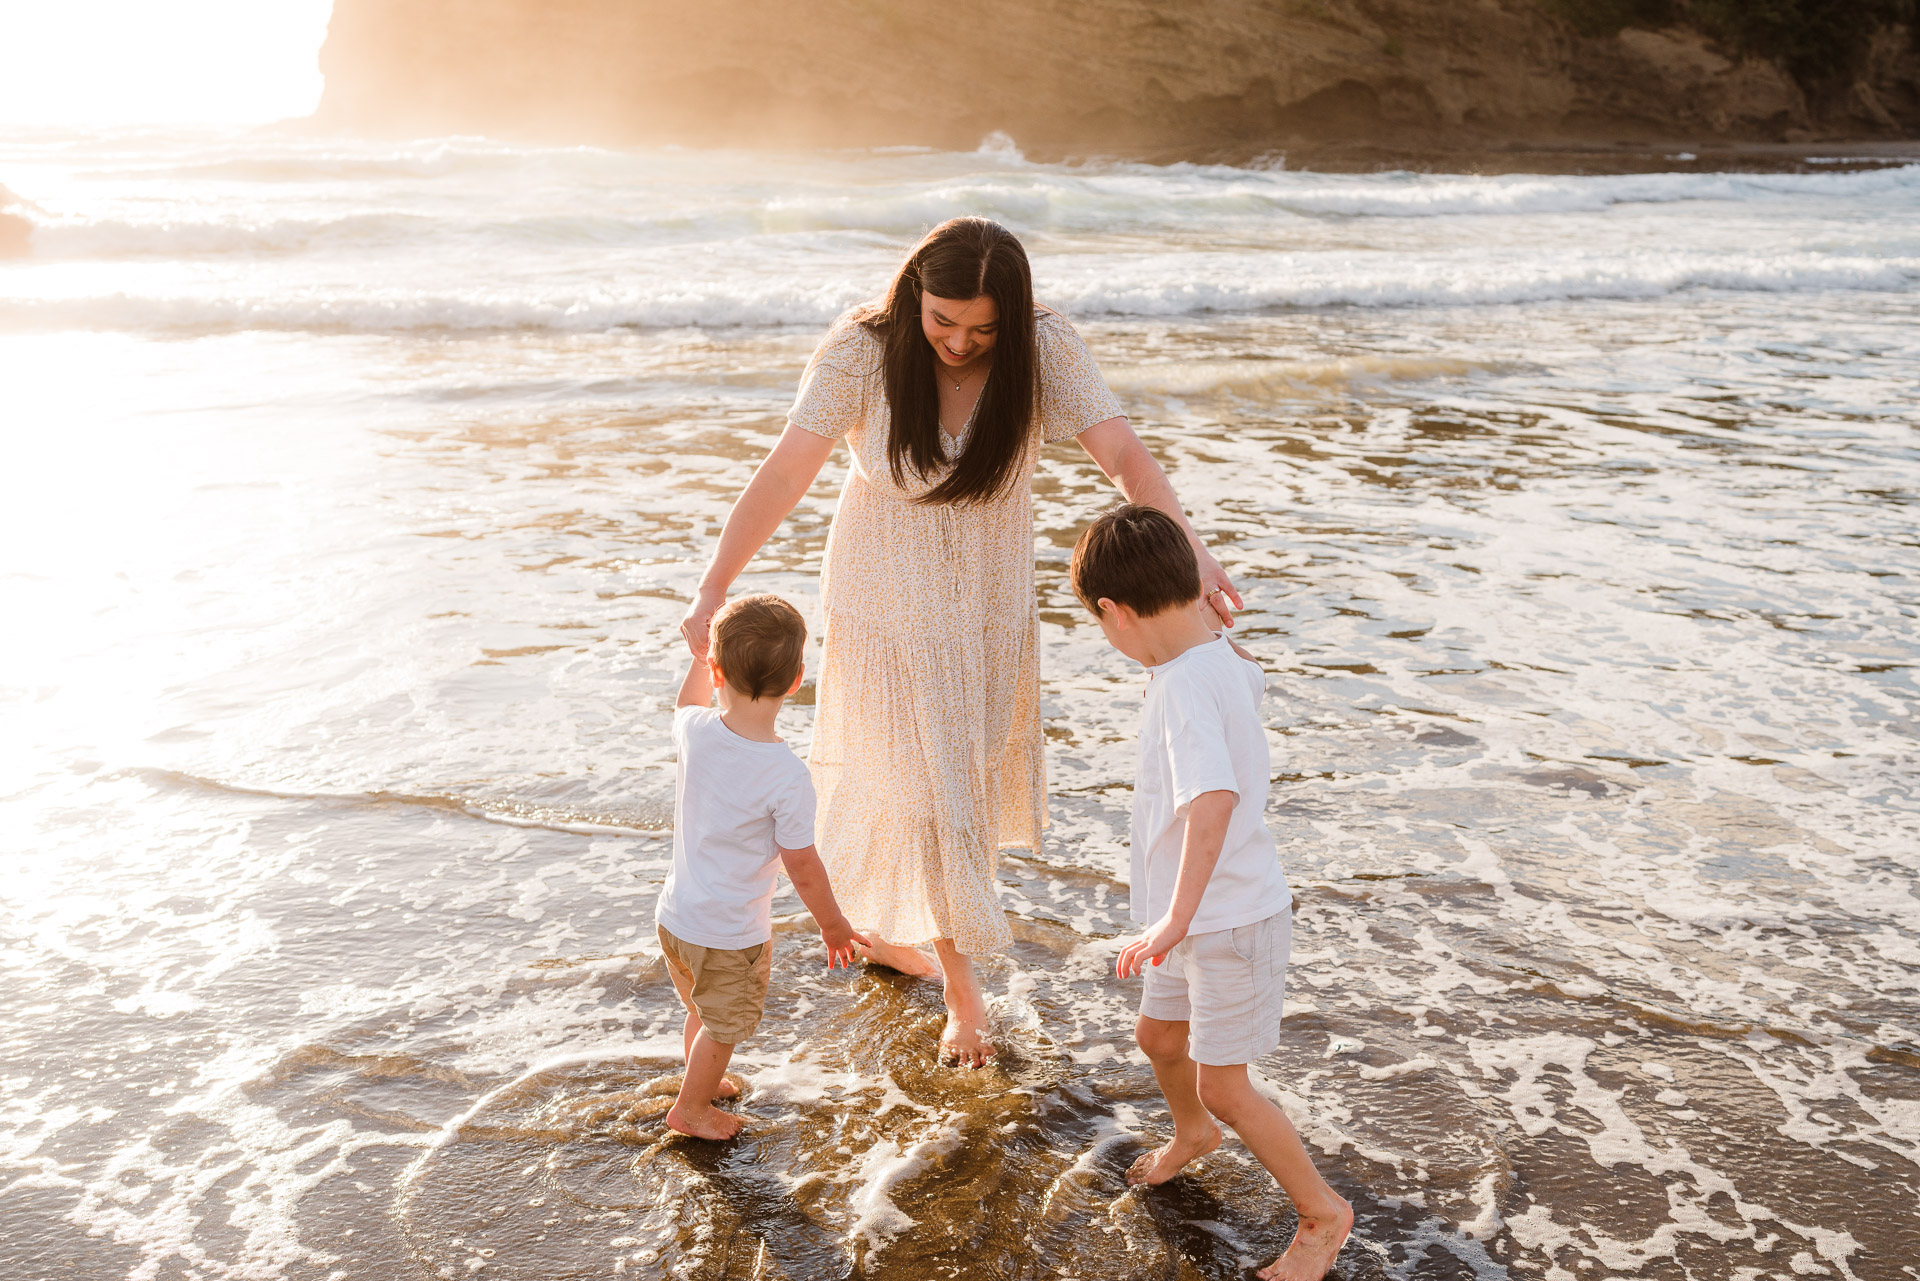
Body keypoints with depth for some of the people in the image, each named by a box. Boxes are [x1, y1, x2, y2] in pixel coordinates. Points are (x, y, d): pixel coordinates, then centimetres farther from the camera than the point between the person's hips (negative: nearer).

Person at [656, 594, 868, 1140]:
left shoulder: (696, 732, -16)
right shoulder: (788, 777, -29)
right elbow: (803, 868, -18)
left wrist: (704, 651, 20)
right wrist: (834, 925, -3)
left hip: (674, 916, 6)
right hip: (732, 936, -6)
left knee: (702, 1013, 32)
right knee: (722, 1027, 22)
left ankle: (702, 1080, 55)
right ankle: (691, 1107, 42)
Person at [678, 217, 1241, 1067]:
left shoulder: (1044, 350, -18)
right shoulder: (862, 351, -22)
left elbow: (1125, 457, -26)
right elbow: (784, 473, -23)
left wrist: (1188, 553, -42)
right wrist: (712, 592, -27)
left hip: (989, 596, 3)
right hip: (888, 602, -3)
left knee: (965, 767, 19)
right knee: (925, 781, 1)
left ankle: (884, 926, 46)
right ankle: (961, 985, 17)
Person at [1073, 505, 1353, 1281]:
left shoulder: (1185, 686, -29)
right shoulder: (1223, 660, 0)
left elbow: (1214, 799, -43)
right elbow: (1251, 676, 27)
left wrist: (1176, 917, -45)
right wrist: (1195, 606, 29)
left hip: (1231, 918, -10)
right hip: (1207, 915, 10)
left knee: (1223, 1087, 3)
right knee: (1159, 1036, 27)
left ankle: (1323, 1212, 22)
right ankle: (1192, 1134, 56)